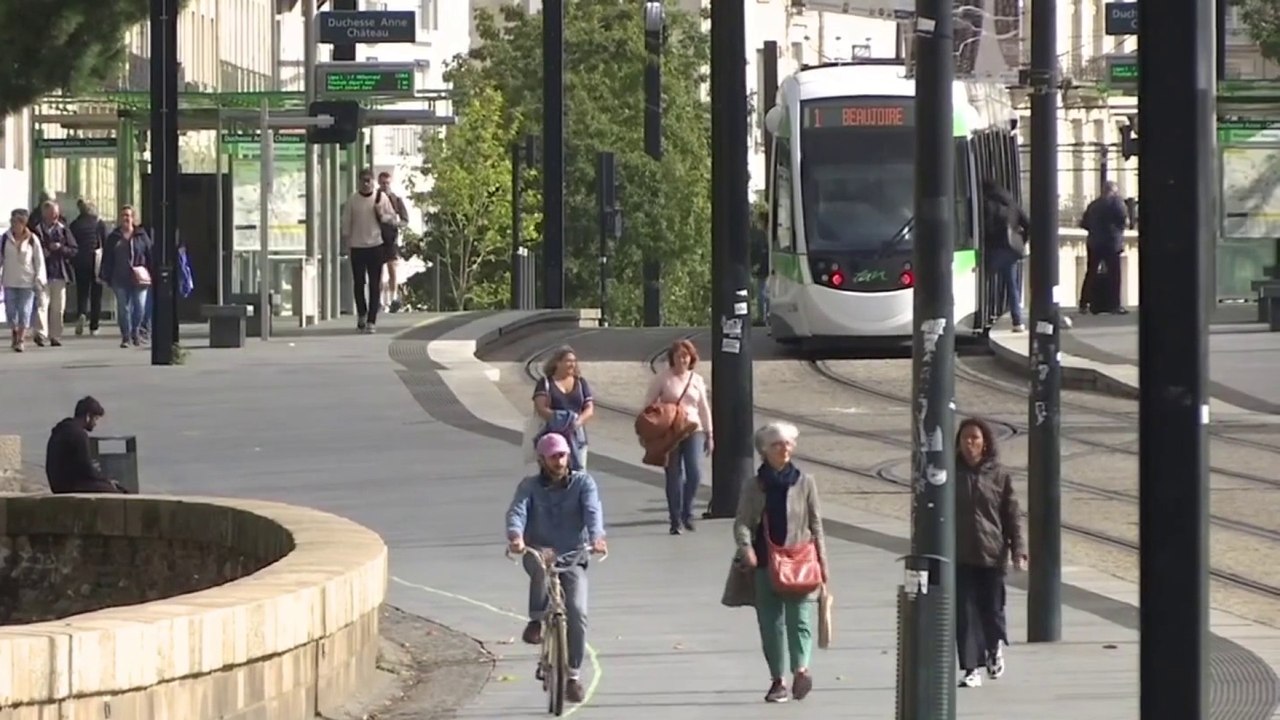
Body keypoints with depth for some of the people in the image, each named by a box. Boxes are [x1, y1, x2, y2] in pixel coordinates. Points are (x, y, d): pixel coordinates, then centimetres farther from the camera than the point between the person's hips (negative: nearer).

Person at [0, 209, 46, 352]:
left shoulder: (32, 240, -3)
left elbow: (39, 260, 1)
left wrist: (39, 279, -3)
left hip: (27, 281, -2)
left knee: (25, 311, -4)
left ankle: (21, 339, 3)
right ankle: (14, 334, 26)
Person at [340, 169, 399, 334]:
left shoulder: (381, 198, 2)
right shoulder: (352, 200, 3)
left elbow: (392, 218, 8)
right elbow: (346, 223, 7)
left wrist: (381, 215, -13)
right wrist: (346, 244, 3)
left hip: (376, 245, -1)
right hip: (357, 246, 1)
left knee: (375, 285, -4)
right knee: (358, 284, 6)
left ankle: (371, 321, -3)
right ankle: (361, 314, 26)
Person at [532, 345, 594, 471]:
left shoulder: (581, 383, 12)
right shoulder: (545, 383, 3)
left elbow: (590, 409, 6)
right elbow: (540, 408, -8)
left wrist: (579, 421, -15)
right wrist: (556, 419, -24)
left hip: (576, 436, 3)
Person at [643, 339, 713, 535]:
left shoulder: (696, 380, 11)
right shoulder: (662, 379, 0)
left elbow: (704, 408, 17)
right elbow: (649, 405, 1)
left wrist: (709, 435, 16)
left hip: (693, 430, 2)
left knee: (694, 473, -11)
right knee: (674, 476, -1)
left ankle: (686, 513, 8)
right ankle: (675, 520, 7)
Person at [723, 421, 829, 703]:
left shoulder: (805, 483, 5)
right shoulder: (754, 487, 6)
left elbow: (816, 524, 8)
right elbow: (742, 522, 0)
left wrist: (822, 561, 5)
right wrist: (746, 547, -20)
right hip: (765, 563, 1)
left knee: (799, 617, -14)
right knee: (770, 622, 3)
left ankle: (801, 669, -25)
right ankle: (778, 680, 9)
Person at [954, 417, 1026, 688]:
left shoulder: (999, 475, 0)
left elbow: (1012, 514, 2)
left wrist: (1017, 550, -4)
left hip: (992, 554, -1)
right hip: (959, 555, 1)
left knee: (992, 609, 5)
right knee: (964, 613, -3)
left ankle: (995, 647, 36)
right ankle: (970, 669, 1)